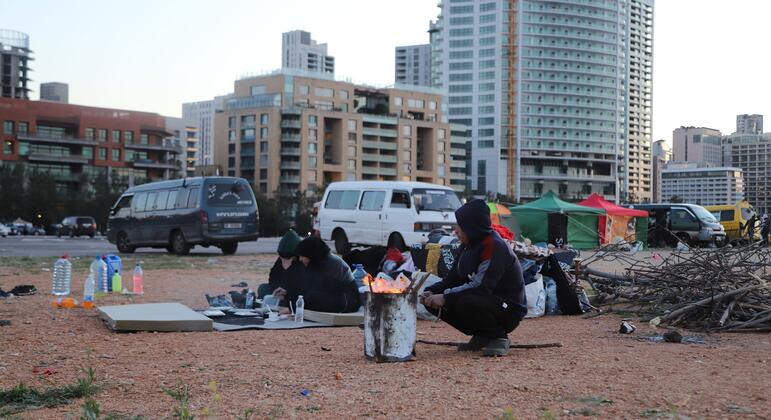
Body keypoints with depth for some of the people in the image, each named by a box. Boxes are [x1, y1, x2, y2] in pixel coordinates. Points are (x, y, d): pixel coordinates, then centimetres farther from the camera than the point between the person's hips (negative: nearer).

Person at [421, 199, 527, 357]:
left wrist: (445, 297, -28)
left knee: (465, 302, -36)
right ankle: (482, 337, 8)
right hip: (486, 302, 9)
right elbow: (452, 279, 9)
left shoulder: (494, 246, -20)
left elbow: (481, 286, -29)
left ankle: (499, 338, -12)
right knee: (433, 302, -1)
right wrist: (431, 292, -10)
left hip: (508, 310, -9)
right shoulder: (468, 246, 8)